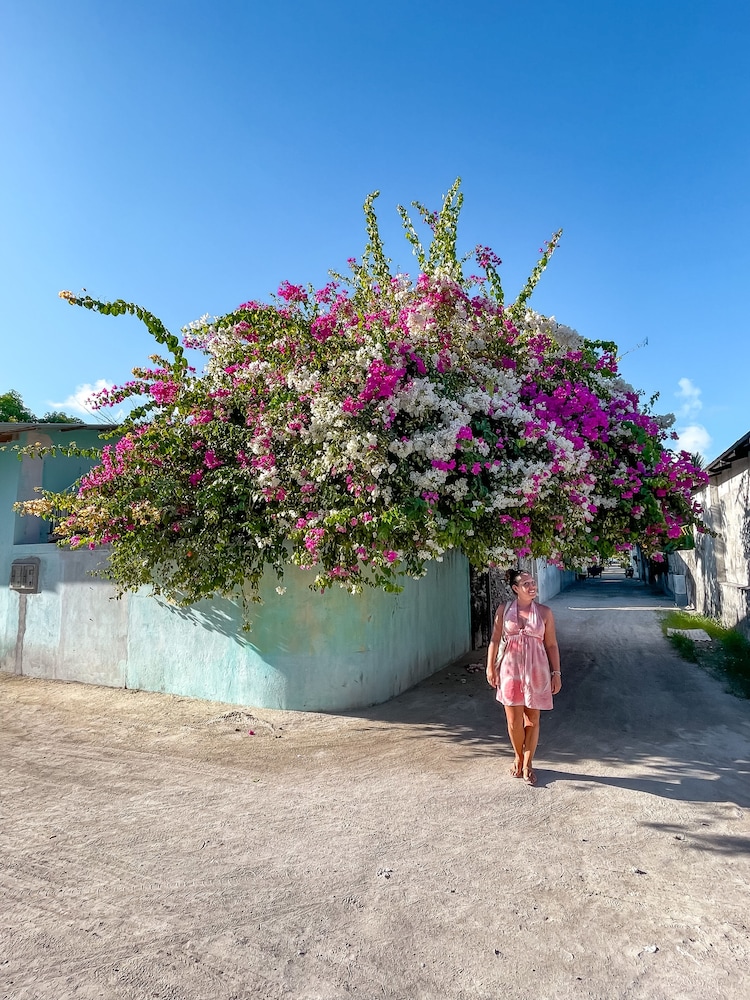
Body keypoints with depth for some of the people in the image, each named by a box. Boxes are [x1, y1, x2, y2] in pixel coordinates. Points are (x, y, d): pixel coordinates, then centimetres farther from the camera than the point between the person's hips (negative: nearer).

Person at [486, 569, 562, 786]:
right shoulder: (504, 610, -1)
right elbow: (495, 640, 3)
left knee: (532, 719, 7)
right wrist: (490, 667, 0)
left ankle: (527, 764, 23)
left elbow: (551, 645, 1)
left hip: (536, 670, 0)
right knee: (513, 719, 5)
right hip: (511, 668, 0)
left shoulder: (544, 612, -2)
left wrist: (556, 673, 0)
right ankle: (518, 757, 31)